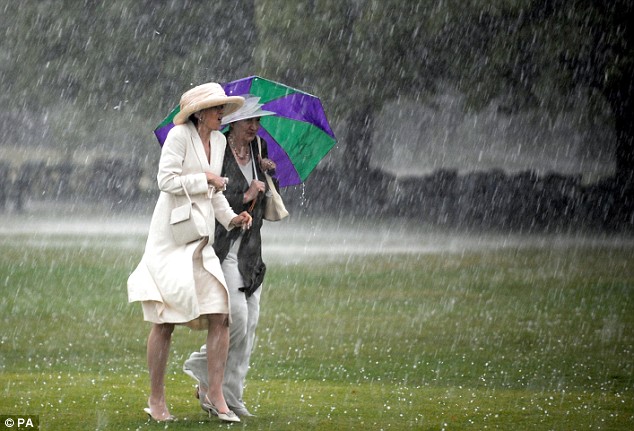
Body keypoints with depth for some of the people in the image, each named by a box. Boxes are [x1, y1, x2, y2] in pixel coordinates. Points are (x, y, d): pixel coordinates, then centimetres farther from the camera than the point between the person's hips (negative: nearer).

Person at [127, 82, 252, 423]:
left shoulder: (219, 141, 13)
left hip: (201, 243, 7)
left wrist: (230, 218, 7)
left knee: (220, 316, -4)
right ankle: (156, 399, 7)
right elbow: (167, 179, -15)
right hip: (170, 238, -6)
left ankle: (214, 395, 2)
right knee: (165, 321, -2)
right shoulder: (179, 136, -8)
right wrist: (206, 179, -9)